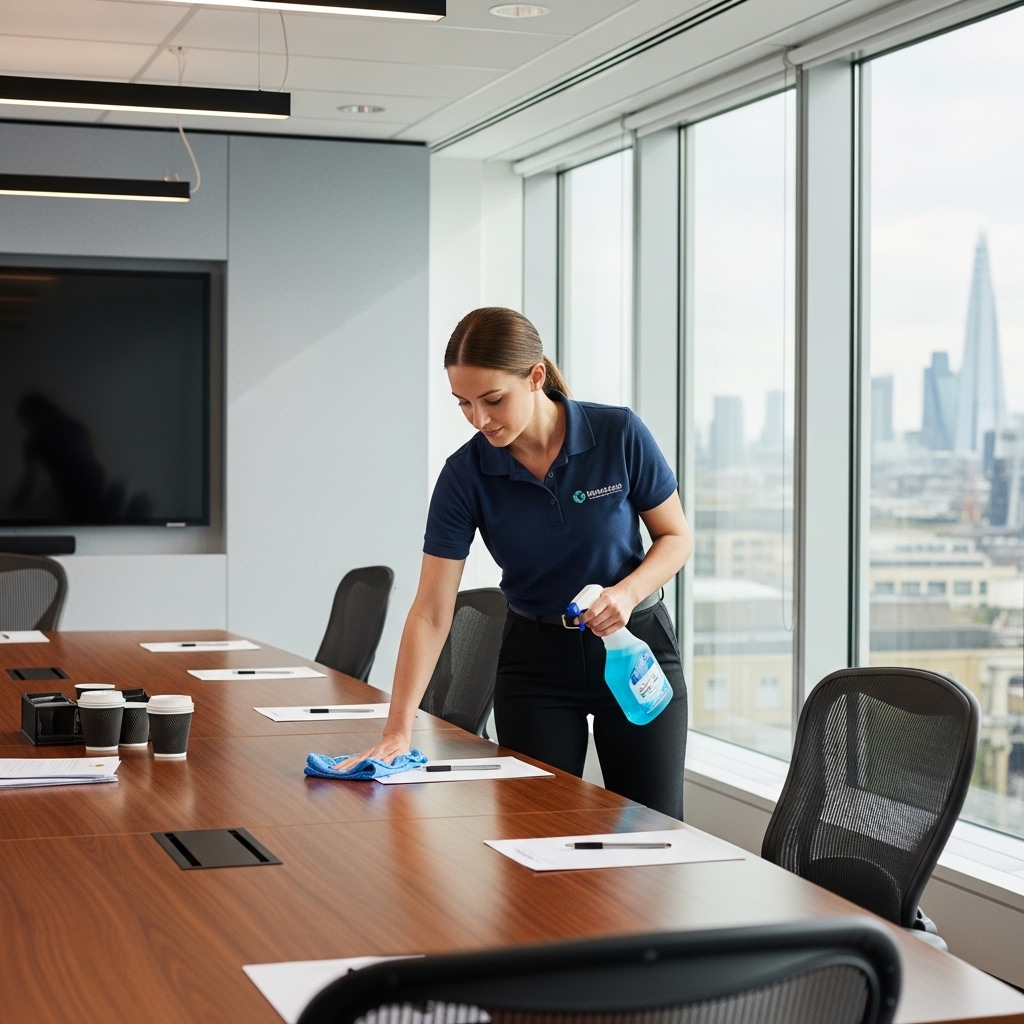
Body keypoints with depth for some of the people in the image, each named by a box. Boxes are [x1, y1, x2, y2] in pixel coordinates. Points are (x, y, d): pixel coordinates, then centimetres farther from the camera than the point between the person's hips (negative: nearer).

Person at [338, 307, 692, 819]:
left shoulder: (620, 435, -17)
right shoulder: (465, 475, -15)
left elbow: (676, 536, -4)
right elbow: (431, 611, -14)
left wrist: (628, 590, -24)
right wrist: (398, 730, -21)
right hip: (536, 661, 1)